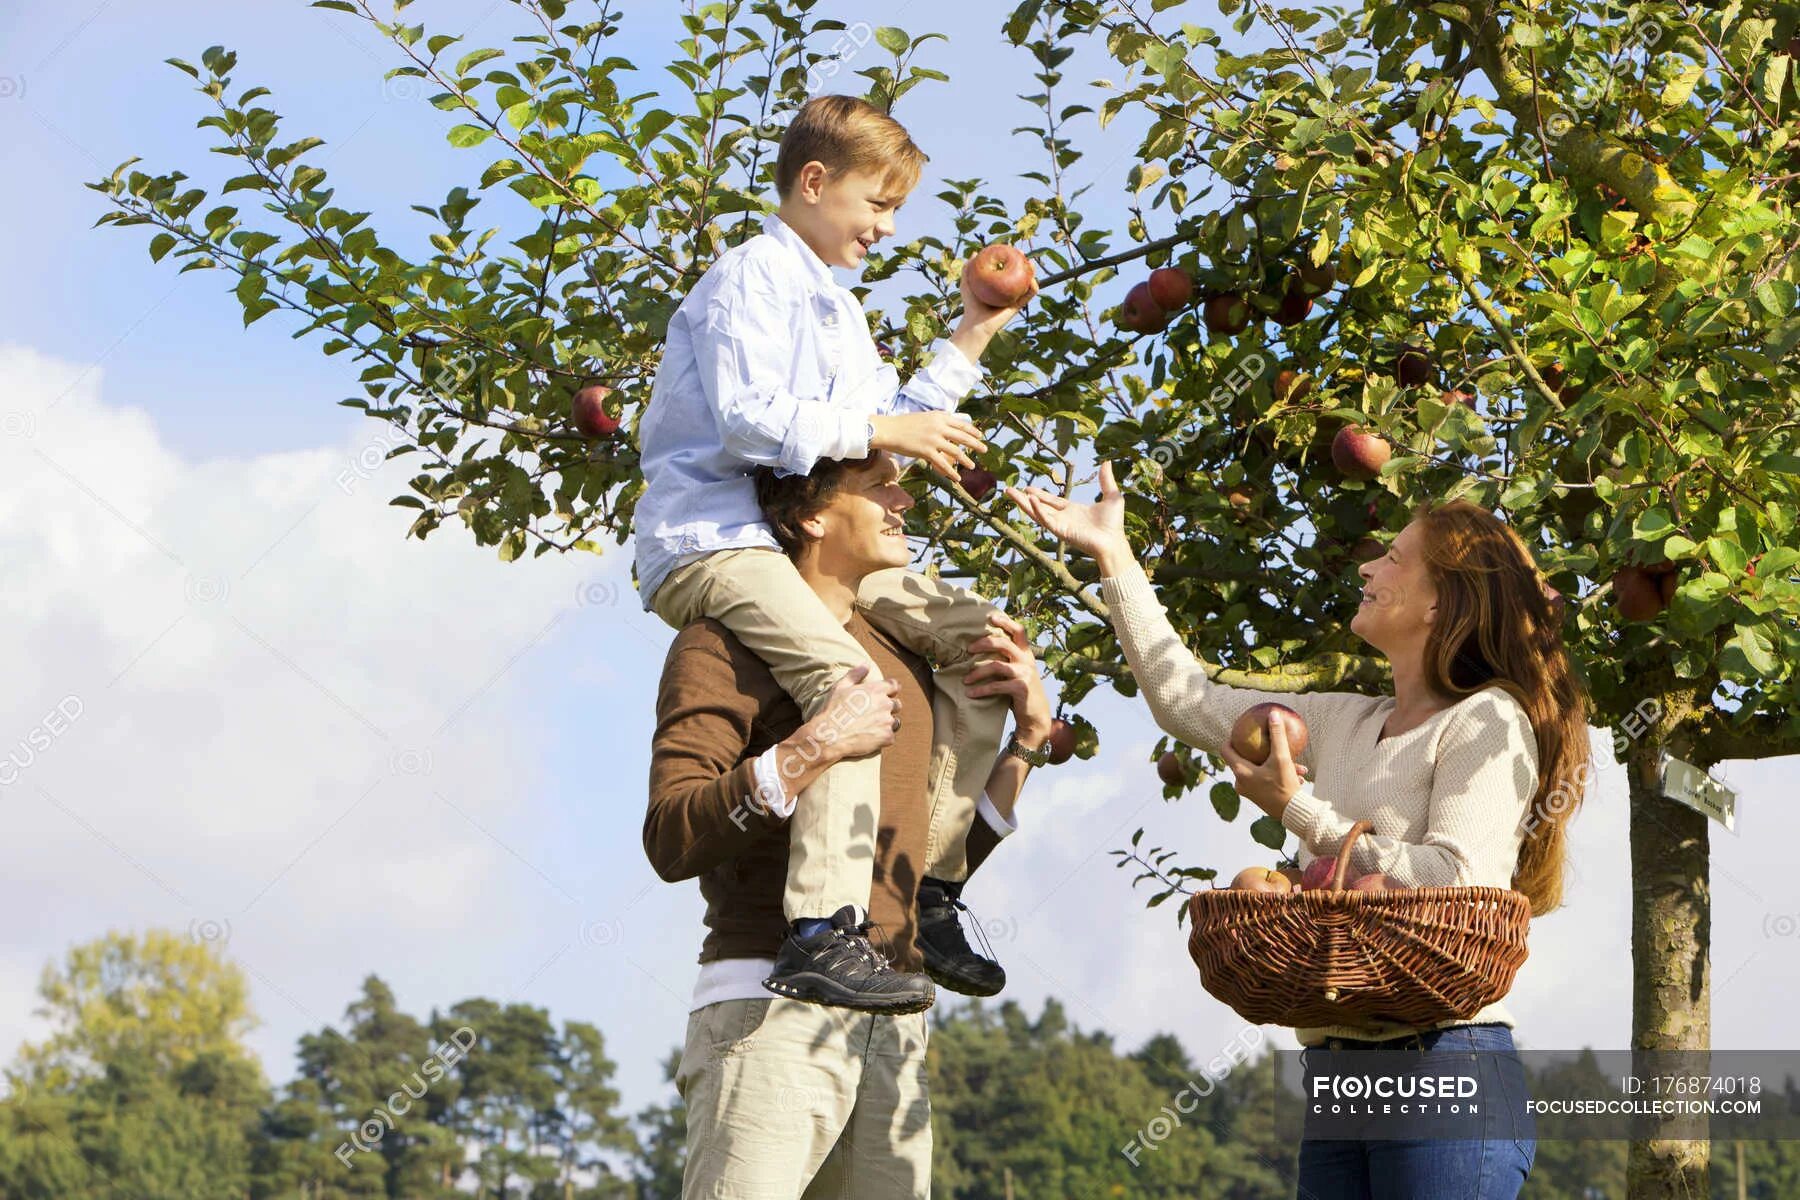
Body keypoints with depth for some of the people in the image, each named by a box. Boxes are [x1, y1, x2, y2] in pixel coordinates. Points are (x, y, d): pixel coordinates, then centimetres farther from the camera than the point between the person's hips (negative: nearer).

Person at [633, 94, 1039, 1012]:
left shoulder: (838, 310, 26)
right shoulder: (751, 280, -7)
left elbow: (892, 428, 27)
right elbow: (750, 420, -20)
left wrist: (967, 342, 22)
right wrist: (879, 429, -17)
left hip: (816, 544, 10)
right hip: (711, 539, -10)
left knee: (979, 636, 4)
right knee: (847, 675, -33)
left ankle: (928, 897, 3)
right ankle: (819, 937, -42)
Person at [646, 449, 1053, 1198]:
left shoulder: (902, 658, 20)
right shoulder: (727, 644, 0)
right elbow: (671, 840, -12)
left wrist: (1030, 732, 12)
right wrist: (813, 749, -18)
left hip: (895, 1024, 7)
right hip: (770, 1004, -7)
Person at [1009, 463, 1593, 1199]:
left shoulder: (1487, 722, -3)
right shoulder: (1344, 723, 20)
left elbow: (1458, 881, -16)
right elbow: (1187, 700, 26)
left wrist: (1300, 812, -11)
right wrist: (1111, 555, 25)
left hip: (1441, 1062, -8)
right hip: (1338, 1078, 8)